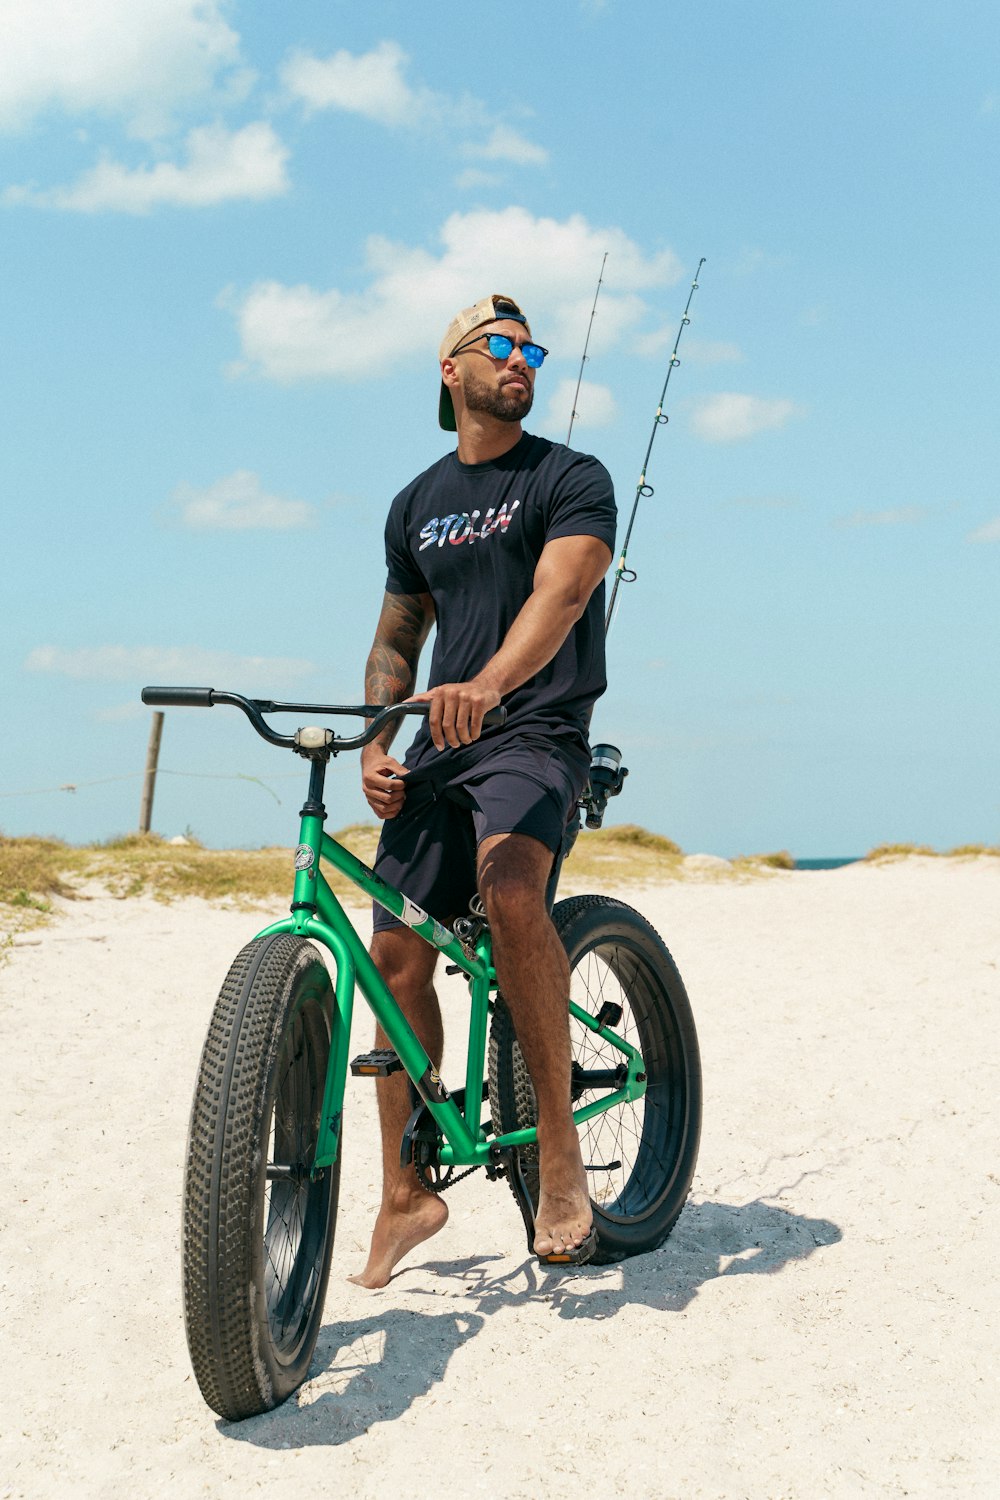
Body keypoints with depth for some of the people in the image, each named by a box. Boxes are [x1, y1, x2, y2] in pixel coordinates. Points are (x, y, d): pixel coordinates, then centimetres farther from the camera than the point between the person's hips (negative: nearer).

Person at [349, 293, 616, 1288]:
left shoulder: (571, 479, 0)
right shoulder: (416, 505, 17)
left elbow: (560, 594, -19)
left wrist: (487, 685, -37)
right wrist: (373, 748, 5)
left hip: (535, 732, -5)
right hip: (437, 746, 6)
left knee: (510, 888, -34)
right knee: (396, 954, 0)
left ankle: (559, 1149, -22)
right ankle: (407, 1195, 15)